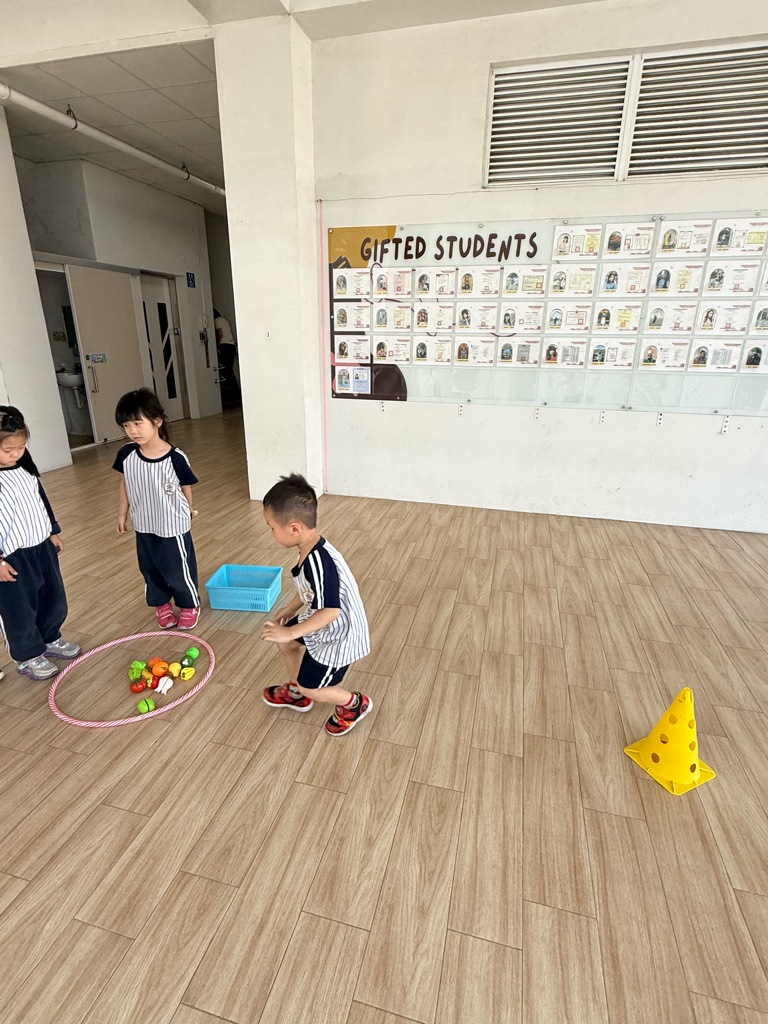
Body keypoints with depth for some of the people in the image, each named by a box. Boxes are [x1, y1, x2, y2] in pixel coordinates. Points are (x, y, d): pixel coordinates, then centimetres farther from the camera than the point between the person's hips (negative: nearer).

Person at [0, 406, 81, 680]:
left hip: (42, 546, 7)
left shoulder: (24, 466, 2)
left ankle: (51, 639, 41)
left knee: (54, 597, 20)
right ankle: (28, 657, 27)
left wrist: (53, 531, 18)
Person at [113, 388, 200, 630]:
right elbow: (125, 484, 6)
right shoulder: (127, 455, -10)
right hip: (143, 526, 5)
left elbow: (186, 489, -8)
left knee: (179, 569, 10)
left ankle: (189, 605, 34)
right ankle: (161, 603, 44)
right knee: (150, 570, 20)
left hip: (173, 526, -4)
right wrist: (122, 513, 11)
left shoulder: (175, 458, -23)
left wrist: (186, 514, 4)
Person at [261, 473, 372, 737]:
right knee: (284, 641, 24)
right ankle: (296, 693, 47)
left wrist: (290, 632, -27)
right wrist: (292, 607, 13)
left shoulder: (319, 562, -37)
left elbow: (330, 611, -34)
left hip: (338, 637, -9)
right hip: (323, 622, 9)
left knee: (310, 686, 8)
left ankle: (354, 704, 33)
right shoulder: (312, 550, -7)